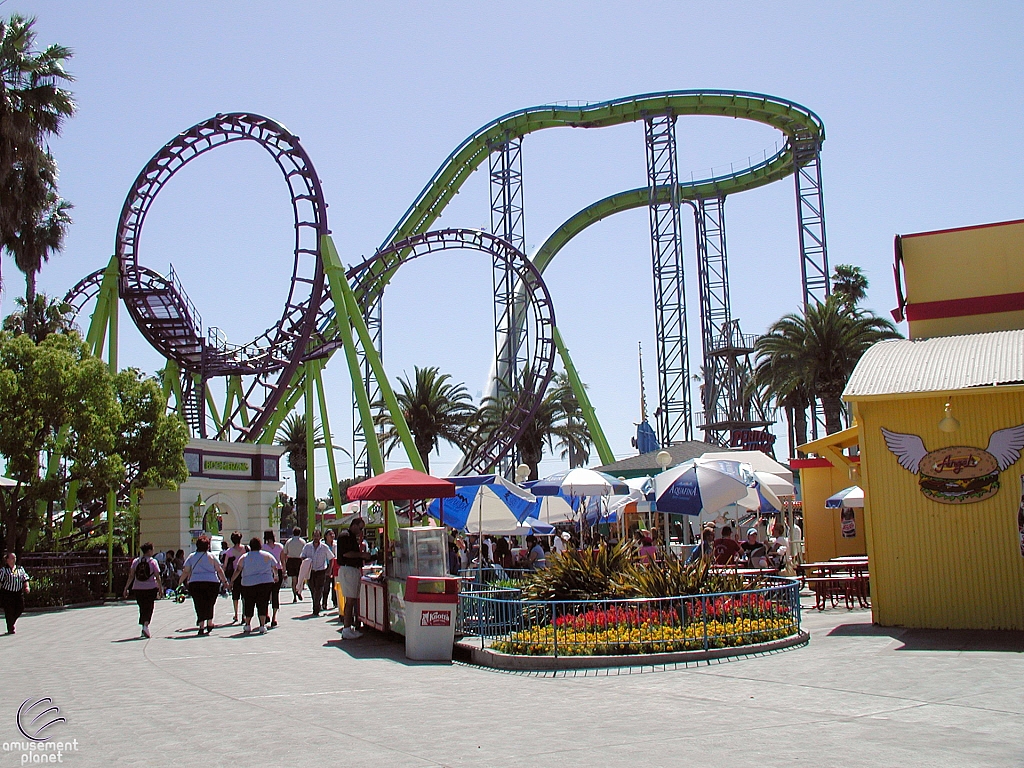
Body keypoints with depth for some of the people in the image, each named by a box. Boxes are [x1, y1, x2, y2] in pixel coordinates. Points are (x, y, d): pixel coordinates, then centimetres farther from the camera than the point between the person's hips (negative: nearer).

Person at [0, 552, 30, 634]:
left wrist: (27, 586, -4)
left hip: (19, 592, 5)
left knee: (20, 608, 3)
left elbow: (25, 578, 12)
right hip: (7, 593, -4)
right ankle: (10, 629, 9)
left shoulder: (20, 569, 11)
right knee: (9, 610, -2)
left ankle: (11, 622, 28)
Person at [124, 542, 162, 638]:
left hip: (138, 588, 3)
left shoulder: (135, 561, 5)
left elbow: (131, 576, 3)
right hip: (151, 587, -3)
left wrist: (126, 588, 8)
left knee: (142, 608, 14)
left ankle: (144, 628, 17)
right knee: (149, 608, 1)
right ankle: (146, 625, -20)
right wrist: (160, 587, 5)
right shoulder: (153, 562, -4)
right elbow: (157, 577, -5)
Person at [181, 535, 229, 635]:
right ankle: (209, 624, 21)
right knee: (209, 604, 14)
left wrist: (180, 582, 15)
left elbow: (185, 572, 5)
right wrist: (225, 581, 9)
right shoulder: (211, 556, 2)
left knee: (200, 606, 2)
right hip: (212, 582, -1)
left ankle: (201, 627, -5)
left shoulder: (191, 557, 7)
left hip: (195, 583, 1)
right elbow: (219, 570, 2)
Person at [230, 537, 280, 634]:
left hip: (248, 584, 0)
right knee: (262, 604, 2)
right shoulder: (267, 555, 4)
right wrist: (275, 576, 31)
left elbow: (238, 570, -4)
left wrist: (231, 581, 2)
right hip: (265, 582, 0)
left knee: (248, 604, 13)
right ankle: (262, 626, -2)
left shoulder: (244, 557, 1)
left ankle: (247, 625, 18)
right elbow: (275, 568, 12)